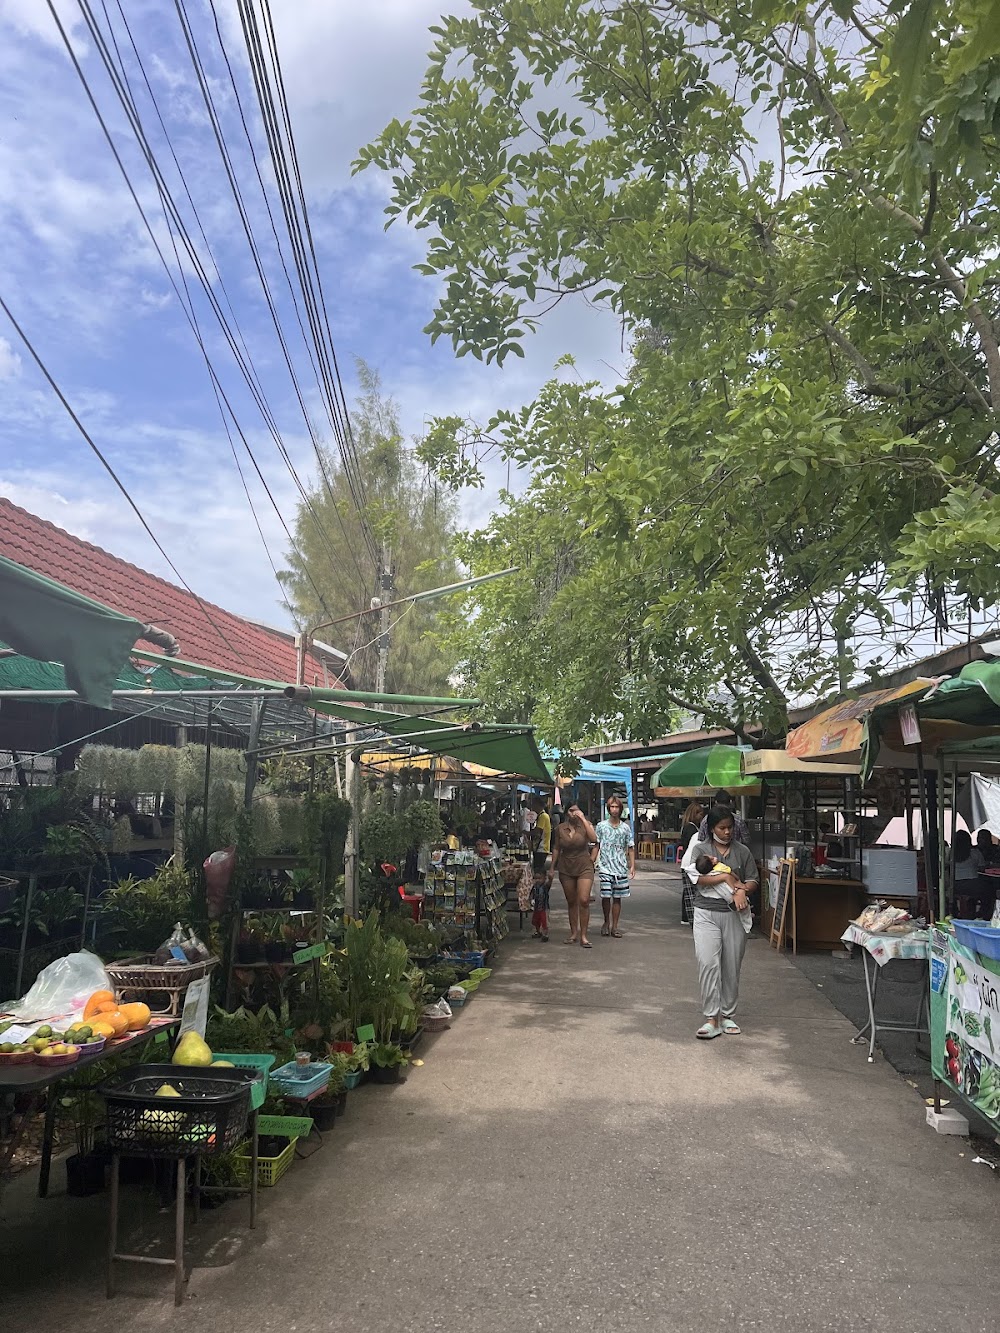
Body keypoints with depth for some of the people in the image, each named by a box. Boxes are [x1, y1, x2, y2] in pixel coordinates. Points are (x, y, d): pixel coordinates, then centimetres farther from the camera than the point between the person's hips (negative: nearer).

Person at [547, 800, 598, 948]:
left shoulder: (585, 824, -4)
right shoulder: (560, 828, 2)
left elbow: (594, 839, -23)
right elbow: (556, 848, 11)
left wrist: (583, 819, -21)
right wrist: (552, 868, 12)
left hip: (584, 867, -3)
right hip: (566, 869, 3)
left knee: (584, 901, -12)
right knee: (571, 902, 10)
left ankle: (583, 935, -4)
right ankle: (574, 933, 21)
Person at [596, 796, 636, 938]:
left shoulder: (626, 827, 6)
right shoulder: (601, 826, 4)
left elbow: (631, 848, 9)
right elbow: (596, 846, 8)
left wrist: (632, 866, 0)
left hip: (621, 868, 1)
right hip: (605, 867, -1)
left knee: (617, 898, 4)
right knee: (605, 896, -7)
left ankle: (614, 926, 14)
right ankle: (606, 922, 16)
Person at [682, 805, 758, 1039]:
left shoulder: (743, 851, 8)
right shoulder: (700, 849, 1)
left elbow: (752, 881, 8)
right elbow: (697, 878, -12)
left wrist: (742, 889, -13)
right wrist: (728, 878, -12)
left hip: (735, 914, 3)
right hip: (706, 914, -2)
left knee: (732, 967, 7)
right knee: (708, 964, -11)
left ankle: (727, 1015, 21)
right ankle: (711, 1019, -6)